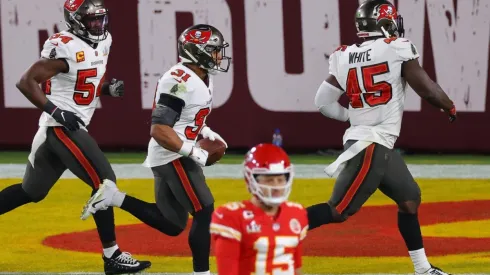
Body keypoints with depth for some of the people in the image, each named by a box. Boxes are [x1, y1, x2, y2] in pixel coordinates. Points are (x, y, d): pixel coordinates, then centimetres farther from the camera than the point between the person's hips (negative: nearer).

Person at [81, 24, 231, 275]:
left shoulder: (201, 79, 10)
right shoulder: (180, 82, -21)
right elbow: (159, 131, -25)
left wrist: (204, 131, 10)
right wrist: (193, 152, -24)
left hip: (176, 156, 10)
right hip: (172, 157, -10)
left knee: (172, 225, 11)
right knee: (204, 212, -11)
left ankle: (114, 197, 13)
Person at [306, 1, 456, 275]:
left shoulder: (345, 57, 7)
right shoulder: (397, 49, -10)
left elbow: (324, 102, 10)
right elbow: (427, 89, -7)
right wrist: (450, 107, 12)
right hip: (371, 147, -8)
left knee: (410, 199, 18)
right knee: (339, 211, -8)